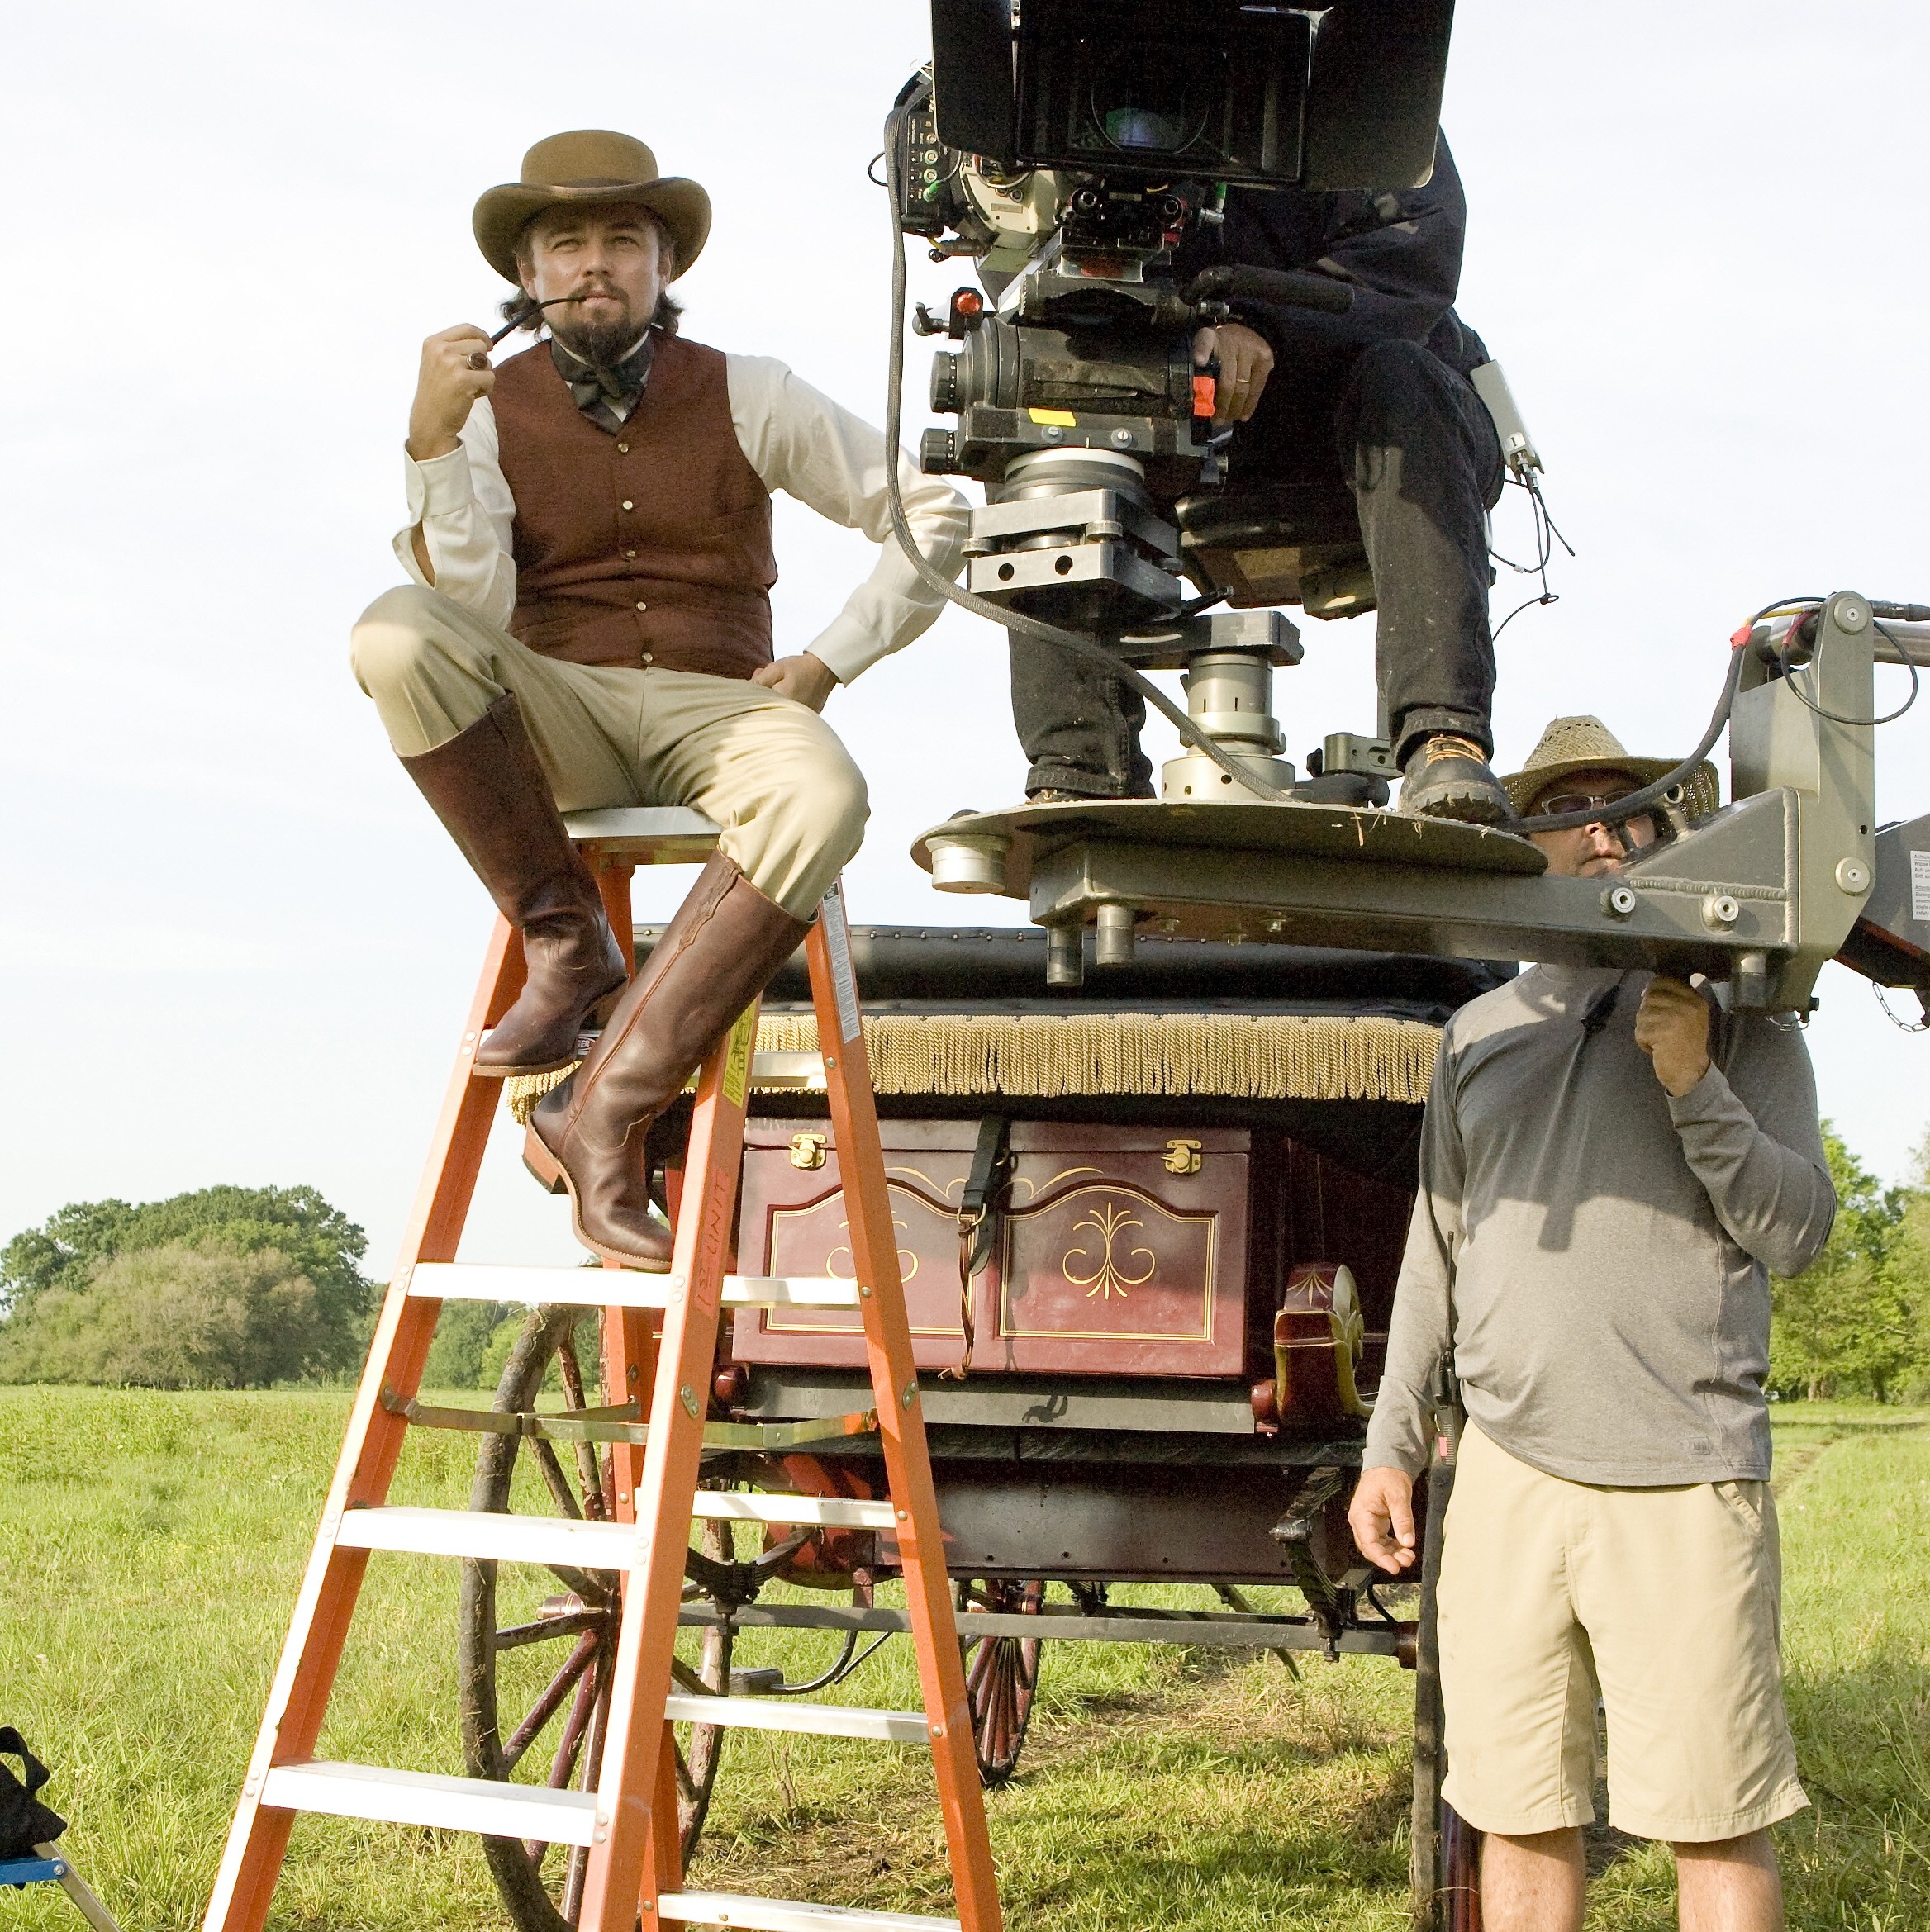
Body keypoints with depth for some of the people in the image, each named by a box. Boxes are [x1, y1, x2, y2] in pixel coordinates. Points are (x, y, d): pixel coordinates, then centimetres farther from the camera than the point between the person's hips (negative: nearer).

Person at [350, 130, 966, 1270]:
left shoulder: (747, 397, 6)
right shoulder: (491, 409, 5)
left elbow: (934, 515, 9)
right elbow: (473, 607, -10)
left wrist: (828, 664, 1)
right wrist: (433, 439, -20)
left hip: (715, 706, 0)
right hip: (556, 716, 1)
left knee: (823, 799, -37)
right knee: (398, 633, -31)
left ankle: (605, 1109, -33)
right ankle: (569, 947, -20)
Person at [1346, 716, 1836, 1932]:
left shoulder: (1736, 1016, 5)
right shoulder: (1482, 1033, 15)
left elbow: (1799, 1231, -3)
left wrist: (1695, 1089, -15)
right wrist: (1392, 1444, 14)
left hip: (1685, 1487, -3)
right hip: (1508, 1479, 3)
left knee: (1717, 1822, -1)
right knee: (1519, 1818, 7)